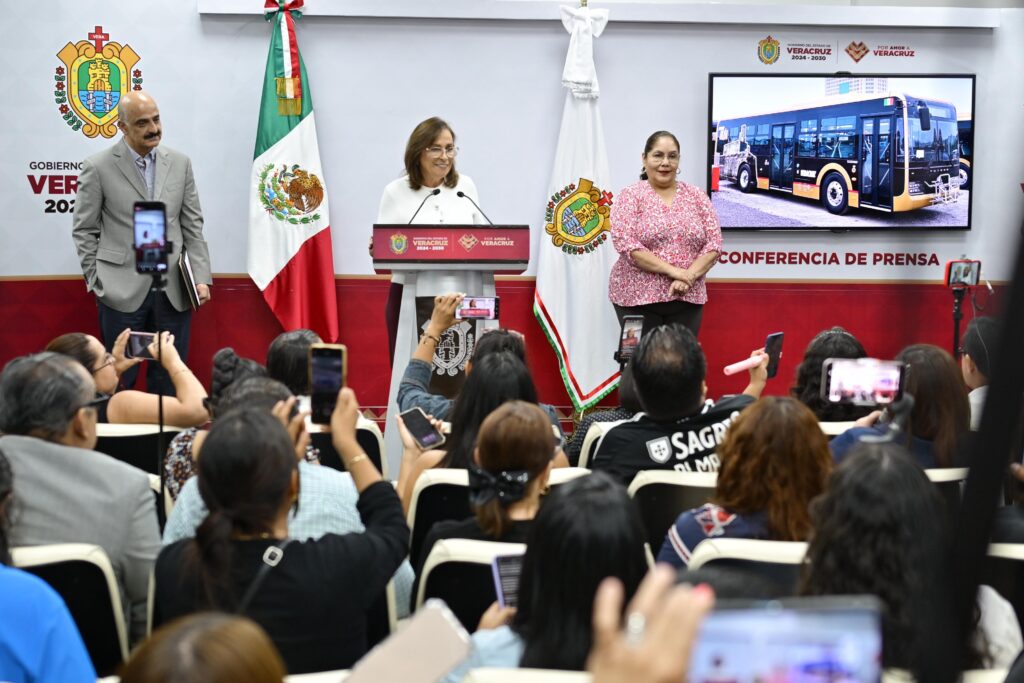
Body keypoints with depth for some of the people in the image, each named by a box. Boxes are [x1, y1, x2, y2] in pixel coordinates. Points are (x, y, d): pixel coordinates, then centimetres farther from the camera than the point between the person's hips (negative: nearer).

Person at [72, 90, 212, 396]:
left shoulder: (180, 163, 8)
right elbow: (84, 231, 2)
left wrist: (201, 277, 1)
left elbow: (193, 225, 9)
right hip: (122, 290, -3)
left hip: (174, 290, 3)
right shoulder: (98, 167, -3)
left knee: (170, 378, 8)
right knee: (120, 379, 3)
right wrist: (97, 283, -1)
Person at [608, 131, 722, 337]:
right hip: (638, 298, -3)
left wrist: (689, 276, -13)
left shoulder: (697, 196, 9)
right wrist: (672, 271, -17)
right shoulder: (630, 196, 0)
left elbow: (714, 244, 4)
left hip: (686, 298, 3)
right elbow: (625, 244, -13)